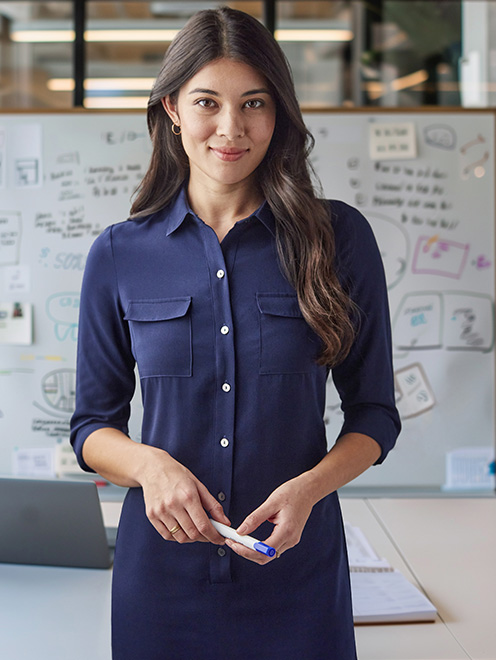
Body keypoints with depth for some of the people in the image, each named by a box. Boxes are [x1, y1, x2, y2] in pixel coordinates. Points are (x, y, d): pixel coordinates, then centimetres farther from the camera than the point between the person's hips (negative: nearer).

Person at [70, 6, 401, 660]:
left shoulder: (339, 238, -3)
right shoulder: (118, 255, 0)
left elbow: (374, 412, 2)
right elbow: (92, 423, 6)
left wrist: (309, 488, -16)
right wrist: (149, 464, -15)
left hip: (298, 564, 0)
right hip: (162, 563, 1)